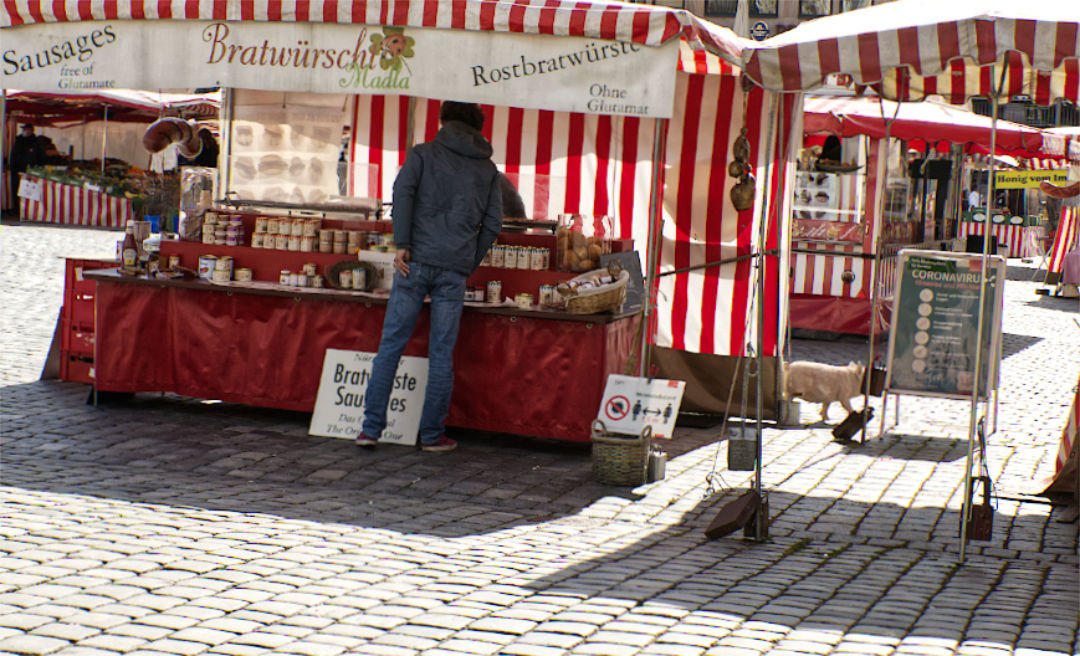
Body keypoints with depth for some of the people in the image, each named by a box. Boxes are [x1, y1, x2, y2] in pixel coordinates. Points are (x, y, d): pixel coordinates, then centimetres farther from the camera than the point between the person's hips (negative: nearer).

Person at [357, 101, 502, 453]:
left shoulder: (423, 153, 9)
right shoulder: (487, 169, 15)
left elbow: (402, 190, -8)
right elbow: (493, 223, 10)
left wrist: (402, 244, -10)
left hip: (416, 262, -1)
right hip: (454, 271, 1)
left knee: (391, 344, 2)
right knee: (441, 354, 5)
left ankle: (371, 427, 0)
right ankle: (432, 434, 7)